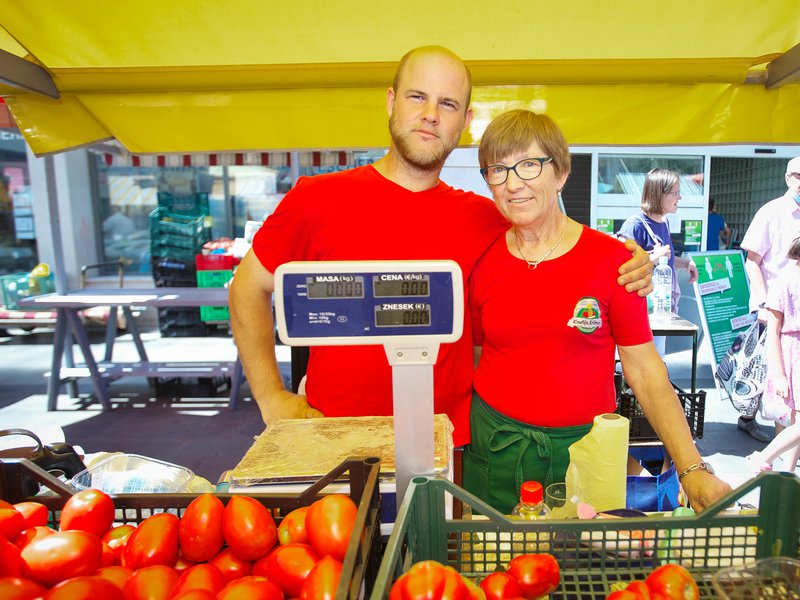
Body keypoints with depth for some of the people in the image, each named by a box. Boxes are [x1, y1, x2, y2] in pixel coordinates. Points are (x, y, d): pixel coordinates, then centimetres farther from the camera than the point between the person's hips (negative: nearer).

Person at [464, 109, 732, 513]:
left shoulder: (612, 259, -7)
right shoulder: (482, 263, -2)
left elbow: (645, 370, -5)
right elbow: (473, 358, 6)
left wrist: (692, 470, -10)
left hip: (583, 447, -1)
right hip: (494, 448, 2)